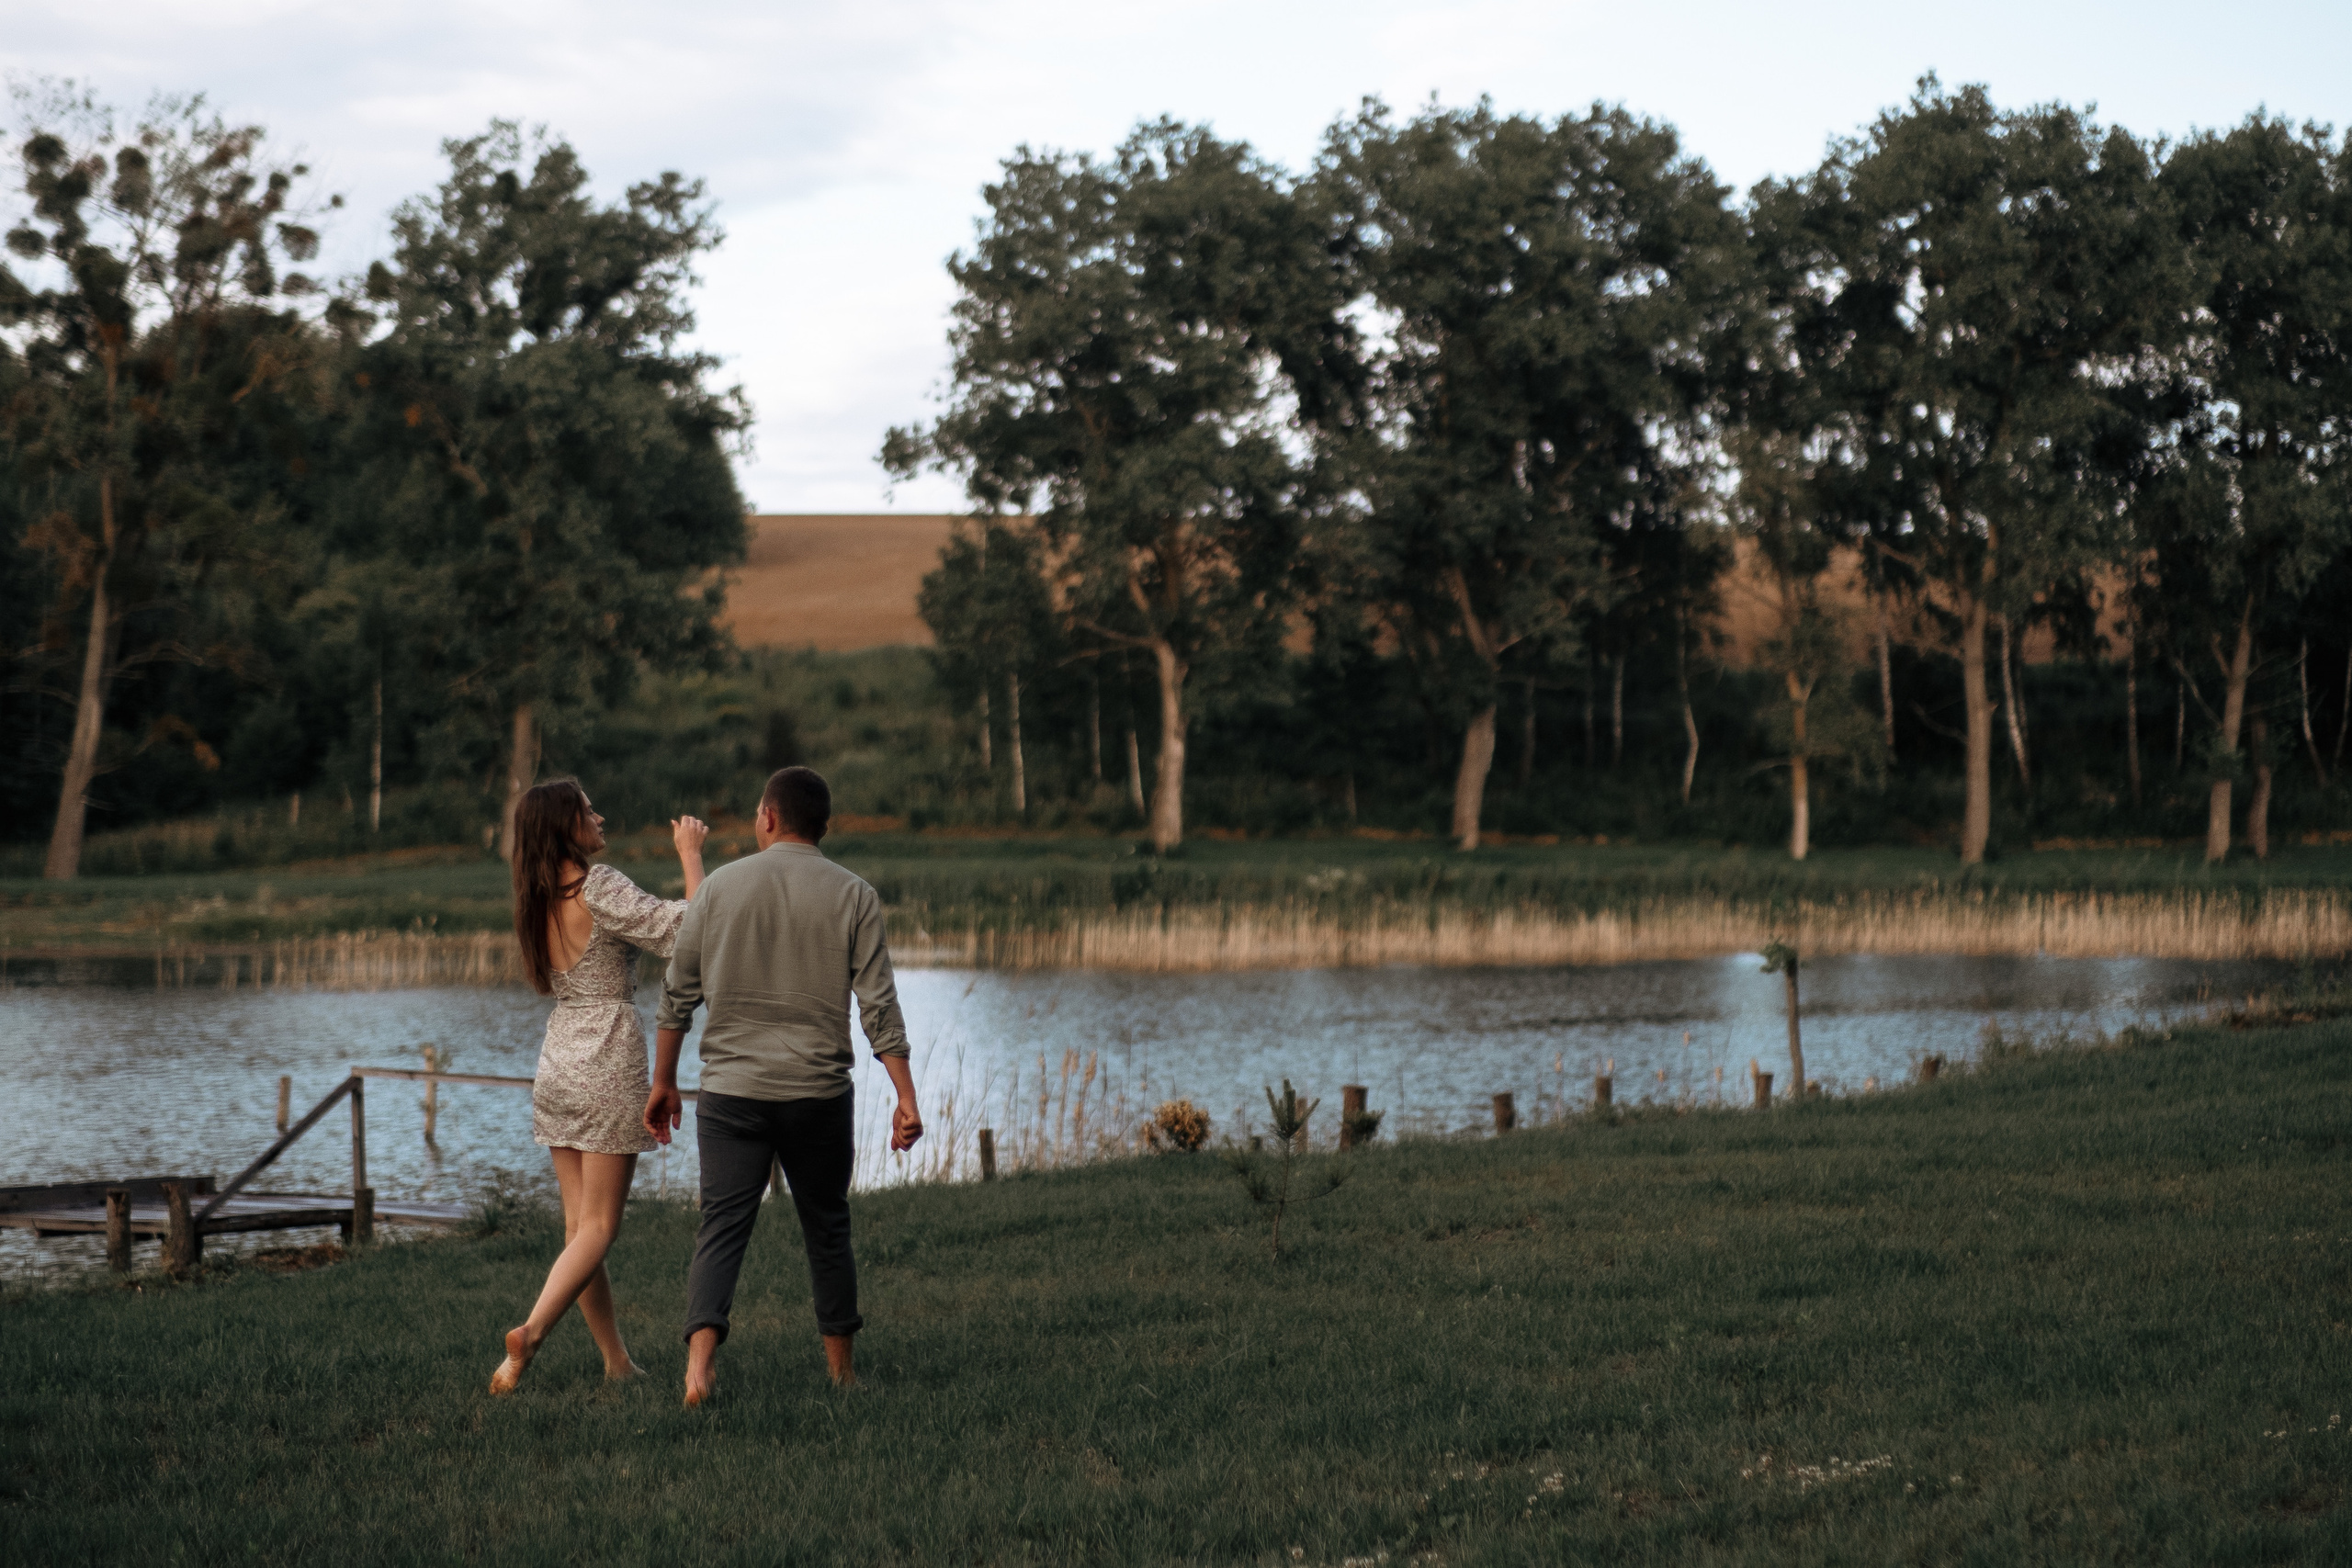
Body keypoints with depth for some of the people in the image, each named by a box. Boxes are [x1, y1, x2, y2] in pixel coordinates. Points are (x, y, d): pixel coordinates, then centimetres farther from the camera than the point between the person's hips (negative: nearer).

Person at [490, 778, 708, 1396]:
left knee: (579, 1224, 9)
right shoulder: (600, 890, -16)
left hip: (556, 1067, 7)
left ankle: (617, 1359, 15)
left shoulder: (536, 900, 7)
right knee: (597, 1227, -3)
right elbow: (690, 930, -18)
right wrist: (691, 855, -7)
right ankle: (531, 1332, -19)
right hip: (609, 1067, -7)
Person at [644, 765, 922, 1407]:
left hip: (731, 1090, 0)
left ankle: (700, 1359, -20)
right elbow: (879, 1006, -6)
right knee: (826, 1228, 14)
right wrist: (906, 1098, -4)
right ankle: (840, 1367, 22)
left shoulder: (721, 886, 2)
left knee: (722, 1229, -1)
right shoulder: (852, 896, 0)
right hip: (819, 1091, 0)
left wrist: (663, 1081, 14)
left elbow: (678, 994, 4)